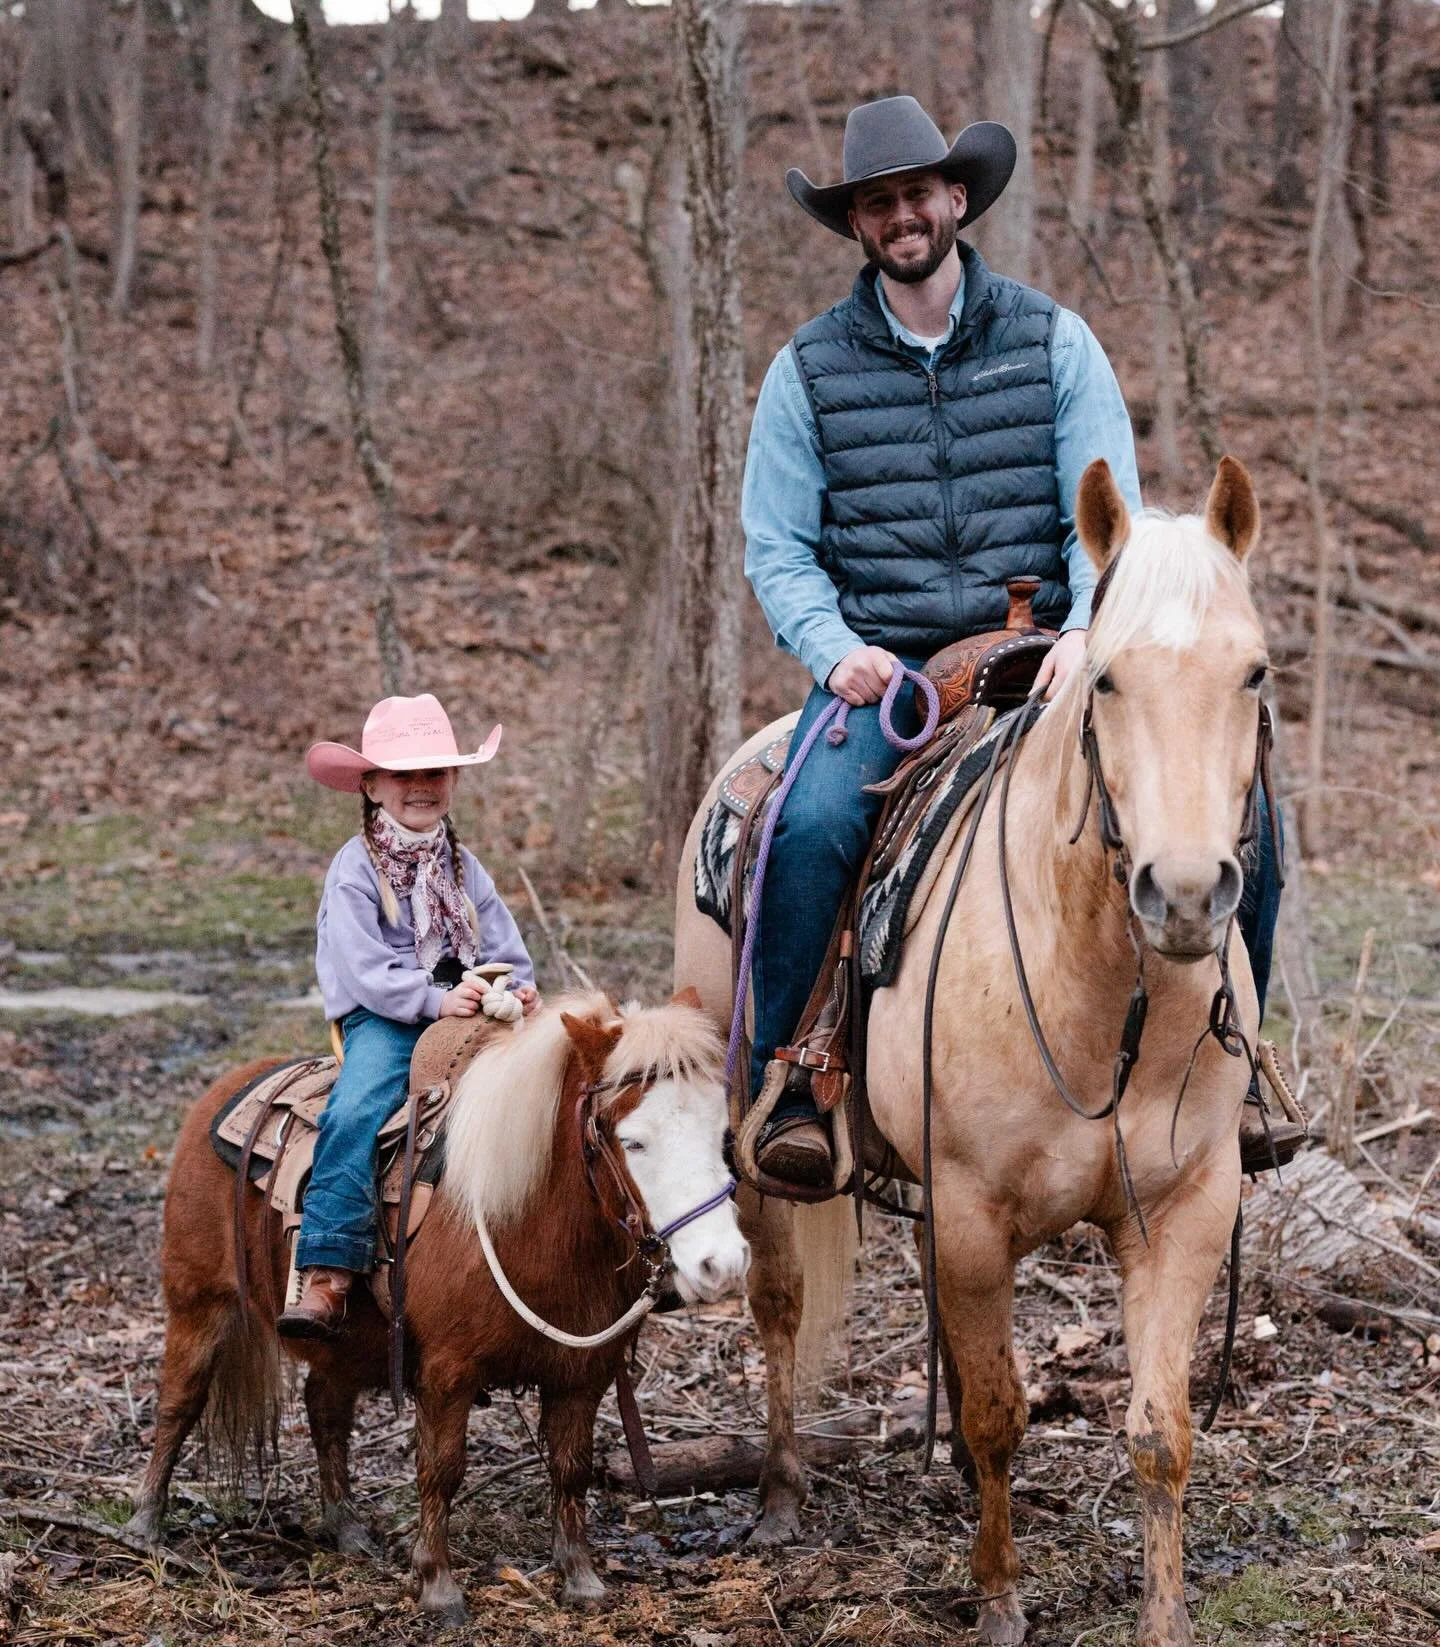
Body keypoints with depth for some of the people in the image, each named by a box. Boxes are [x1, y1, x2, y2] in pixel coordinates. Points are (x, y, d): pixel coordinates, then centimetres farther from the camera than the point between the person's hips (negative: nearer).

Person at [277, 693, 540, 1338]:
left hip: (467, 1011, 5)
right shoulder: (356, 867, 0)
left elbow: (507, 950, 15)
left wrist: (519, 990, -8)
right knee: (352, 1116, -32)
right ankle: (325, 1281, -36)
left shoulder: (463, 866, 18)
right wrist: (436, 999, -22)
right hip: (383, 1019, -5)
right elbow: (364, 970, -10)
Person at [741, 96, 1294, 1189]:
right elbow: (776, 547, 6)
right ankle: (785, 1091, -18)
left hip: (1043, 659, 1)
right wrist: (834, 648, -13)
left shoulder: (1054, 341, 7)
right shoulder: (808, 370, 7)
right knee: (811, 826, -32)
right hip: (884, 667, -1)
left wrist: (1086, 632, -17)